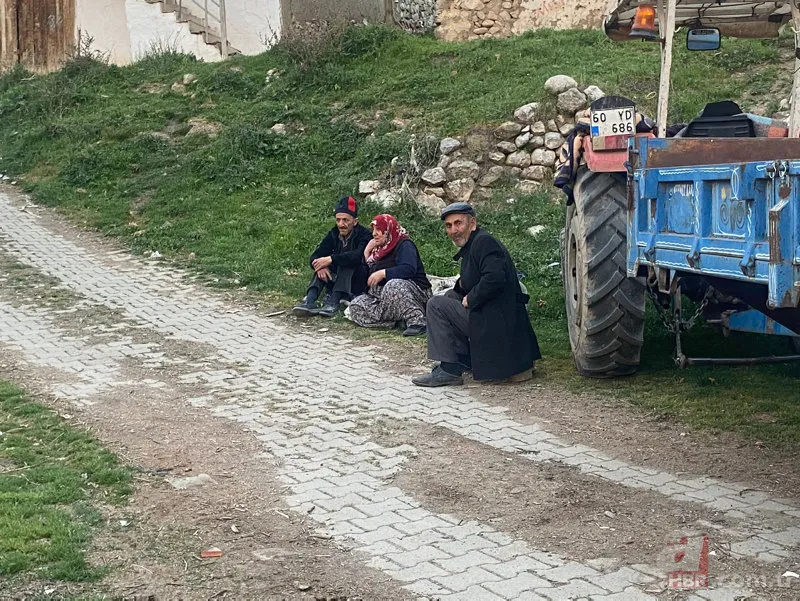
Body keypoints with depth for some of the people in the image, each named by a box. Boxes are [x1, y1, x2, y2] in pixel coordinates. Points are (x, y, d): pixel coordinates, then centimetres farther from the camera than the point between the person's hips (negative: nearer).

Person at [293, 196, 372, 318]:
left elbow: (358, 256, -35)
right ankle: (310, 302, -38)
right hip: (336, 281, 5)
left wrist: (331, 259, -36)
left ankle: (332, 302, -42)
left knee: (347, 261, -29)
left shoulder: (364, 235, -13)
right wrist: (320, 266, -29)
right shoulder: (334, 234, 2)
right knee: (323, 266, -19)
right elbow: (315, 257, -6)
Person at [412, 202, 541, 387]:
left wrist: (470, 299, -15)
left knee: (436, 305, -9)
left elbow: (495, 278, -28)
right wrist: (462, 285, 3)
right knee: (450, 296, 24)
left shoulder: (484, 242, -13)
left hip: (497, 321, -10)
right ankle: (464, 360, 19)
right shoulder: (472, 244, 18)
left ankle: (449, 370, -9)